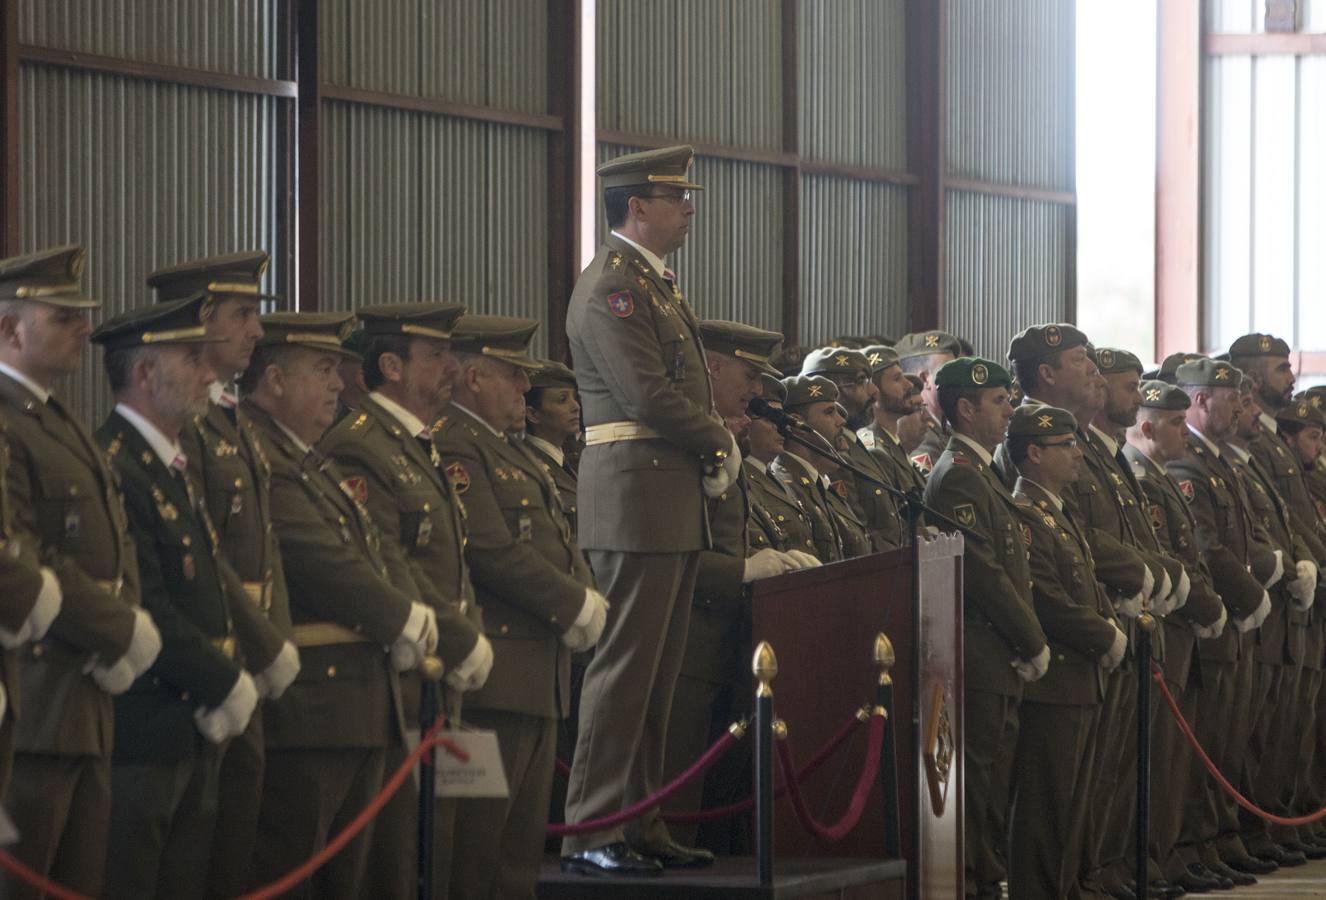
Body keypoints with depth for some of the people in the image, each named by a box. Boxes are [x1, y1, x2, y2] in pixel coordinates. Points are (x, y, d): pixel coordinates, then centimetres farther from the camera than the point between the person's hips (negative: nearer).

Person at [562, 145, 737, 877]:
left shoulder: (656, 285, 20)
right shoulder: (612, 285, -11)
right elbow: (648, 395, -19)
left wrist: (714, 453, 2)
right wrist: (719, 439, -6)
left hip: (675, 496, 10)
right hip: (636, 493, -10)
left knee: (658, 673, 11)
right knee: (625, 666, -10)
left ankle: (642, 827, 15)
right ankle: (591, 832, -8)